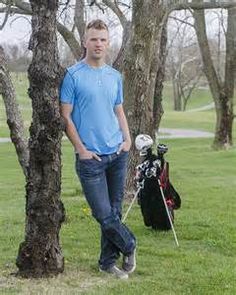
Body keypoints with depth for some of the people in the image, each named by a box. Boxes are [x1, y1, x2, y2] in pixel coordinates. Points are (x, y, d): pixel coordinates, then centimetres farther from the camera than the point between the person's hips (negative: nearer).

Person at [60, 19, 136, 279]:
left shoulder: (115, 76, 11)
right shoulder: (72, 75, -6)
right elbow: (65, 116, -7)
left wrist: (127, 139, 4)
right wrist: (81, 149, -11)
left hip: (118, 153, 5)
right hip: (90, 157, -5)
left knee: (114, 211, 9)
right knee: (104, 214, -5)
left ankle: (108, 261, 21)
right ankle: (129, 245, 21)